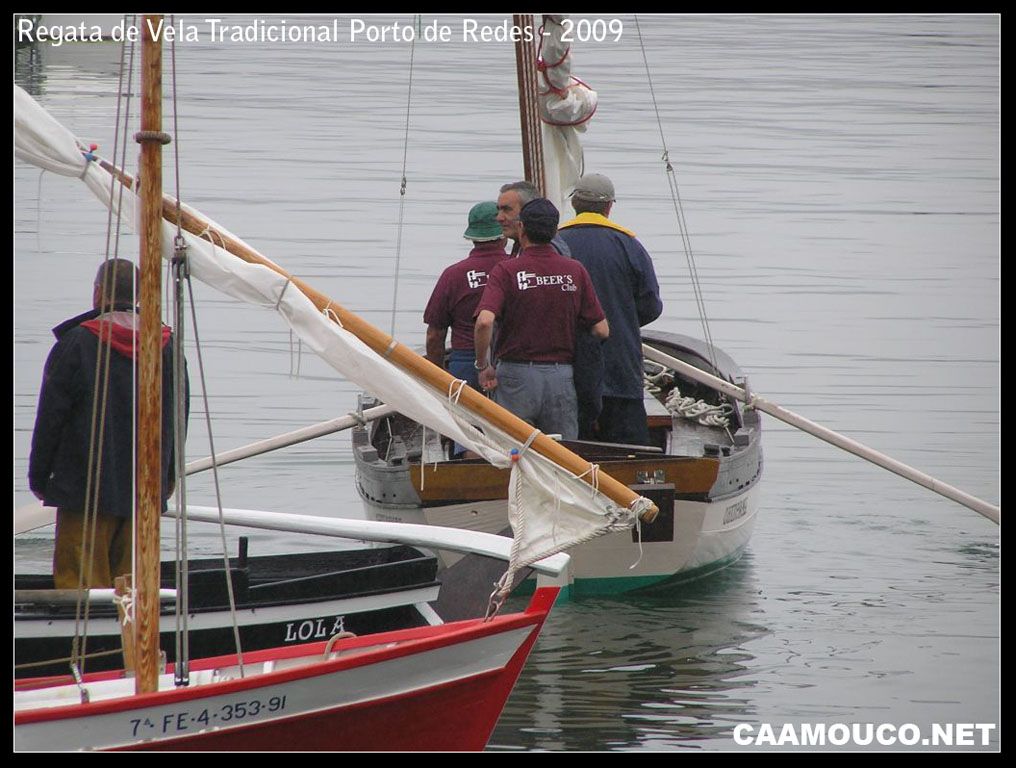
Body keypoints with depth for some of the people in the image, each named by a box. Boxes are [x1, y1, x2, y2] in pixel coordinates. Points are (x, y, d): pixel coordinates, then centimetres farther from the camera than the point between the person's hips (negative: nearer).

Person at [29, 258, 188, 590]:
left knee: (78, 578, -3)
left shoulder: (76, 344, -10)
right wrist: (168, 477, 23)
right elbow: (177, 420, 14)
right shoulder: (168, 347, 6)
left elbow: (50, 417, -7)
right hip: (146, 493, 5)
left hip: (86, 490, -5)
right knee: (132, 578, 9)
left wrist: (39, 476, 3)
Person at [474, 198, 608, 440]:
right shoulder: (576, 271, 2)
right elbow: (601, 330, 1)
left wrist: (483, 366, -7)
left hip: (517, 376, -2)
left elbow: (485, 321, -21)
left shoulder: (506, 271, -7)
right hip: (562, 376, 3)